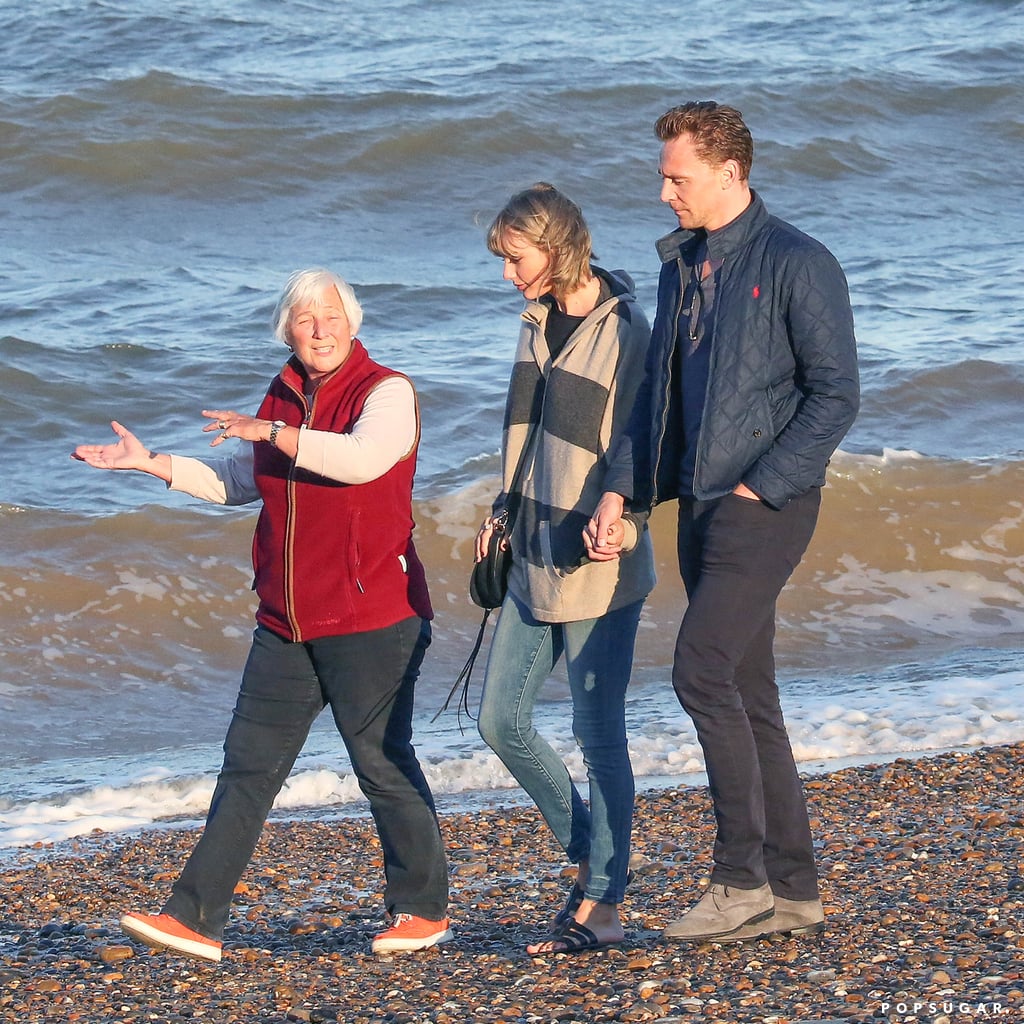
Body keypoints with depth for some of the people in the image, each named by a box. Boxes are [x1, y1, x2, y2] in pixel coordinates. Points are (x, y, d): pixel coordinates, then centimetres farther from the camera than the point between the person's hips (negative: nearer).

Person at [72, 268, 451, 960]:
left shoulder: (387, 393, -9)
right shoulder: (285, 398, 14)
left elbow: (362, 458, -30)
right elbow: (240, 483, 26)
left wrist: (271, 432, -22)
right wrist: (151, 462, 17)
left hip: (371, 622, -7)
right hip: (288, 625, 7)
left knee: (384, 764, 0)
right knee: (249, 764, 3)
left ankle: (424, 910, 16)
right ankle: (196, 919, 3)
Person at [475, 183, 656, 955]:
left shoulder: (625, 332, -13)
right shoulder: (539, 322, 11)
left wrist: (618, 520, -26)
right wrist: (505, 512, 17)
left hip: (599, 568, -8)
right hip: (537, 560, 8)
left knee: (598, 732, -2)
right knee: (501, 719, 9)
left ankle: (603, 906, 6)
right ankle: (588, 855, 24)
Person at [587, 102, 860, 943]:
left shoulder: (798, 265, -10)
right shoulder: (681, 266, 15)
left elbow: (836, 395, -12)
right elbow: (658, 393, 19)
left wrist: (757, 488, -16)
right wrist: (619, 493, 8)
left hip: (766, 506, -8)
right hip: (702, 506, 8)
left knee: (703, 670, -17)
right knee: (746, 695, 8)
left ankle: (742, 877, -12)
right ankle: (793, 890, 13)